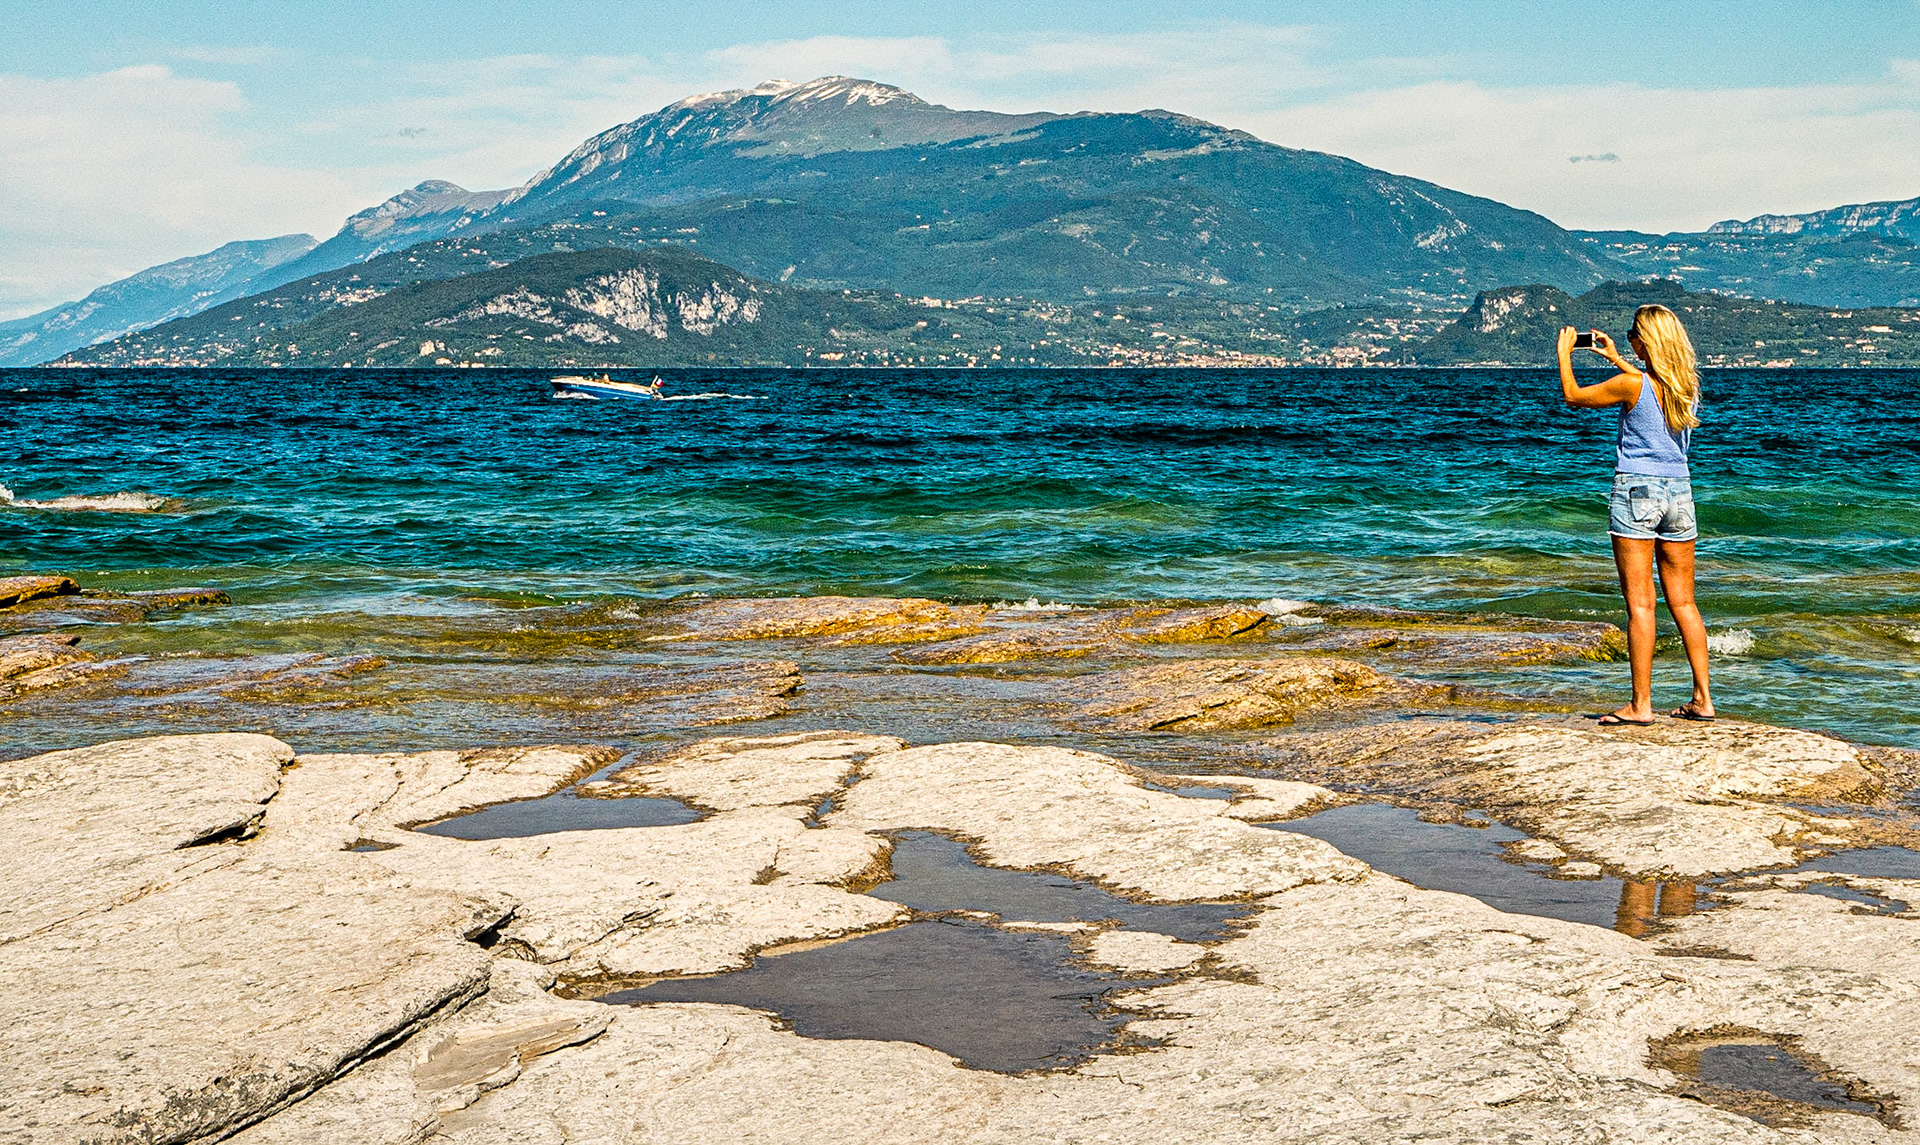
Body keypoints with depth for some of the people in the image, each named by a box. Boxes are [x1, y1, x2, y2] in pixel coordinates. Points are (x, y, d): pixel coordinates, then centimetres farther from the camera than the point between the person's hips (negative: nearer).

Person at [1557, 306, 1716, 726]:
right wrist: (1615, 359, 35)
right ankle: (1702, 698, 11)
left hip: (1636, 489, -6)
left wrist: (1564, 353, 15)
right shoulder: (1689, 383, 4)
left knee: (1639, 604, -5)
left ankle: (1641, 704, -4)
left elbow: (1573, 396, 0)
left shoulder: (1630, 385, -14)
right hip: (1679, 490, 6)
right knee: (1683, 602, 11)